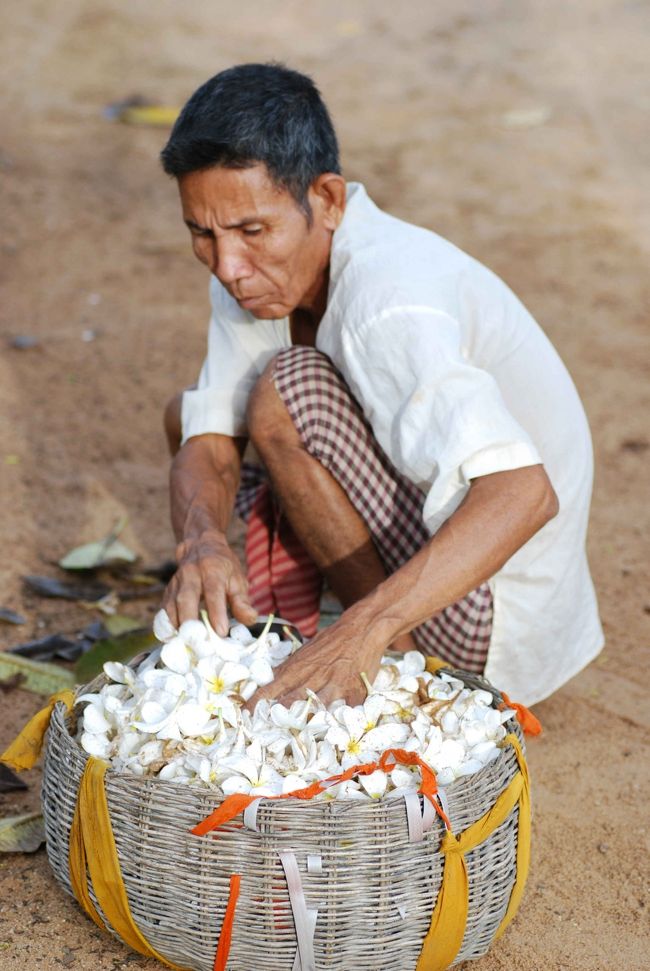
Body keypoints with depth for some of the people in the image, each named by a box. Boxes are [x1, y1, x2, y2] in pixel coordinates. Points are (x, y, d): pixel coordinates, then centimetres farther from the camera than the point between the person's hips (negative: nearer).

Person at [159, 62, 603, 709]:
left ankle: (400, 658, -11)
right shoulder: (255, 270, -6)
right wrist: (202, 542, -31)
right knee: (192, 416, 8)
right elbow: (209, 447, -8)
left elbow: (522, 494, -44)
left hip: (501, 620, -8)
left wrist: (363, 632, -53)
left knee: (287, 392, -25)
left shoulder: (390, 298, -32)